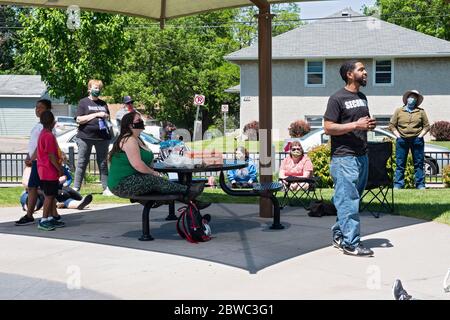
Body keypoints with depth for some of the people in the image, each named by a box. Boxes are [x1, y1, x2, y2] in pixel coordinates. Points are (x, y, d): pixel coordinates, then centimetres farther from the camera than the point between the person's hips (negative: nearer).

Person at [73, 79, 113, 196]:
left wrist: (106, 117, 2)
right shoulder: (84, 102, 3)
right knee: (82, 163, -1)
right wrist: (96, 114, -12)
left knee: (103, 163, 5)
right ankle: (76, 188, 2)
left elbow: (108, 119, 27)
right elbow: (79, 119, -7)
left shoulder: (103, 103, 16)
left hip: (102, 137, 4)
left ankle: (106, 188, 7)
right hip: (85, 137, -3)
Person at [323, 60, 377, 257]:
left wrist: (370, 125, 5)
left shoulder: (362, 97, 17)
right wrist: (356, 125, -19)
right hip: (344, 158, -8)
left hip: (362, 156, 8)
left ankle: (338, 236, 23)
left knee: (351, 200, 12)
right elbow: (328, 128, -13)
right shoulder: (337, 98, -8)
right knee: (348, 201, -6)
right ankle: (350, 244, -1)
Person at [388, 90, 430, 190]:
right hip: (402, 140, 0)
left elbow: (427, 126, 9)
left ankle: (420, 185, 8)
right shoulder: (399, 111, 7)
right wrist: (398, 136, -2)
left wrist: (419, 136, -2)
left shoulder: (421, 112, 8)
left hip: (417, 141, 0)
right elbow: (392, 125, 7)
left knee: (418, 164, 3)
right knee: (400, 164, 0)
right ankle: (398, 185, 3)